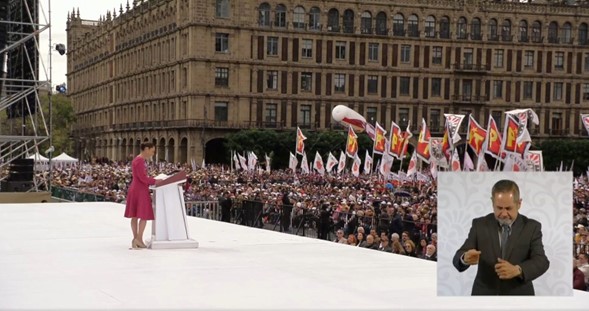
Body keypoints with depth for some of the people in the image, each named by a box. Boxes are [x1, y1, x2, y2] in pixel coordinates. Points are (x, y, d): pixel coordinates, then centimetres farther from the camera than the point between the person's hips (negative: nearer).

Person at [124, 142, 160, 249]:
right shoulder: (139, 161, -17)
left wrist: (153, 181, 9)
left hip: (136, 190, 10)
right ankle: (139, 239, -5)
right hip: (140, 191, -10)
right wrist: (155, 182, -10)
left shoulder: (142, 160, 15)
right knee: (144, 215, -5)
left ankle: (136, 239, 13)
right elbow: (143, 178, -20)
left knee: (134, 216, 10)